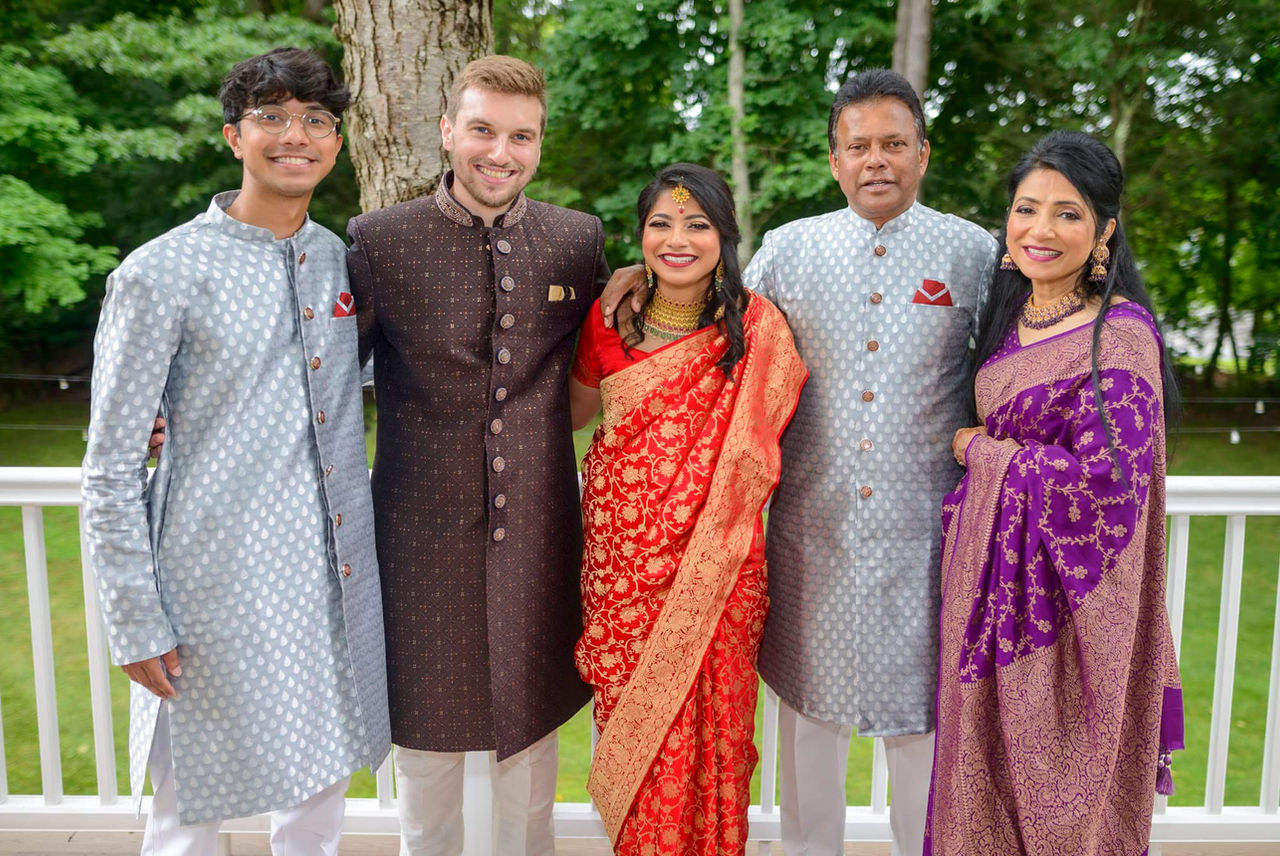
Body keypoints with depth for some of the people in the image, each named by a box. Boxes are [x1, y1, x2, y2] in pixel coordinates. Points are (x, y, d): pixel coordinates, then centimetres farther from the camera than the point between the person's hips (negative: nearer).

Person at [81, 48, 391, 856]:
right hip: (221, 579, -4)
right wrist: (137, 626, -9)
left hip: (338, 572, 5)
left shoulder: (346, 261, 6)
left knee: (322, 783, 19)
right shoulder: (161, 274, -9)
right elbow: (111, 469, -8)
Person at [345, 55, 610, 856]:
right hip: (425, 528, -1)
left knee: (532, 727, 17)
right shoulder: (379, 239, -6)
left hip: (539, 531, 2)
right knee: (426, 735, 14)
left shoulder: (580, 240, 2)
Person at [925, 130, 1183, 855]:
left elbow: (1105, 483, -25)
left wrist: (977, 450, -15)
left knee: (1053, 789, 11)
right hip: (994, 576, 7)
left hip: (1063, 597, -7)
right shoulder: (1014, 311, 5)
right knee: (988, 771, 20)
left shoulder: (1119, 336, -18)